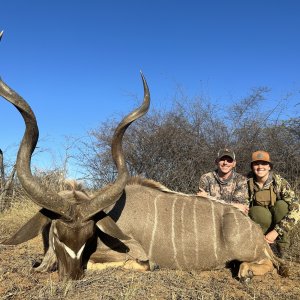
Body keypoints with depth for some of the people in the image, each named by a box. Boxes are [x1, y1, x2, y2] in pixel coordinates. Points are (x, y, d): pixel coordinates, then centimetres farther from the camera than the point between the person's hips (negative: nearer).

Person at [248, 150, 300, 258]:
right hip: (260, 224, 0)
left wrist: (276, 232, -33)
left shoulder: (280, 182, -19)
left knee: (281, 204, -30)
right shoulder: (249, 184, -13)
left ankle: (282, 248, -13)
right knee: (256, 211, -32)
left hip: (279, 222, 0)